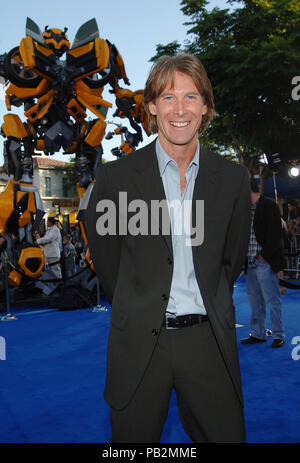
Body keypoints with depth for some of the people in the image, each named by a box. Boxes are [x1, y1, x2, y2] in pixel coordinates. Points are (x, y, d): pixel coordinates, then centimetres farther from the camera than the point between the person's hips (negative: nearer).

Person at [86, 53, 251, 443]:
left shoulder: (233, 179, 1)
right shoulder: (116, 176, -5)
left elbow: (232, 259, 11)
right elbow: (104, 257, 5)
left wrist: (207, 309, 11)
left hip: (209, 341, 2)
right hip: (139, 342, -1)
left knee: (226, 435, 12)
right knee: (135, 437, 14)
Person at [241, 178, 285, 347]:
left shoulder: (269, 205, -8)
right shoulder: (248, 209, 15)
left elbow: (275, 233, -15)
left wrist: (264, 255, -15)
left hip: (265, 263, -8)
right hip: (252, 263, 8)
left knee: (272, 300, -1)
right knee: (255, 301, 14)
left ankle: (278, 335, 11)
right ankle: (258, 334, 24)